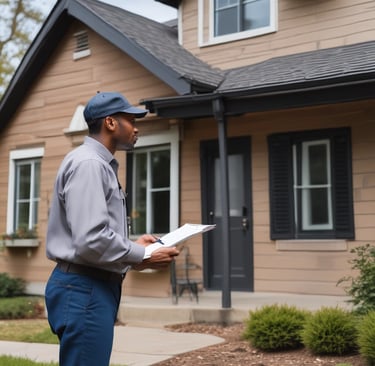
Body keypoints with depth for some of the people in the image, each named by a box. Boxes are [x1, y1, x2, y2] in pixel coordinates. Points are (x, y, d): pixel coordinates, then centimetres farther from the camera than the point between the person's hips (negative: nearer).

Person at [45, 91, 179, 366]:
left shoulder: (101, 165, 19)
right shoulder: (88, 163, -15)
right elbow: (91, 241, -25)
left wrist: (134, 245, 10)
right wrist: (142, 256, -13)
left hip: (97, 286, 11)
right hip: (84, 289, -11)